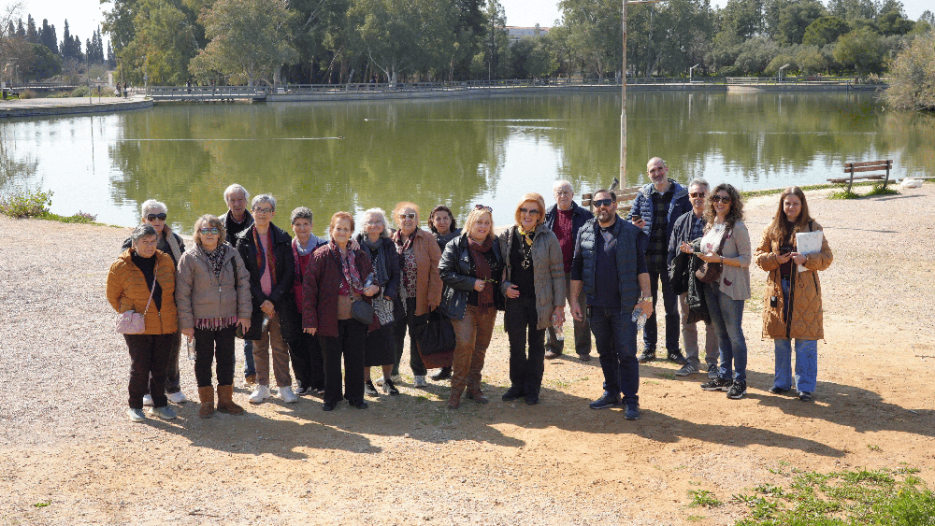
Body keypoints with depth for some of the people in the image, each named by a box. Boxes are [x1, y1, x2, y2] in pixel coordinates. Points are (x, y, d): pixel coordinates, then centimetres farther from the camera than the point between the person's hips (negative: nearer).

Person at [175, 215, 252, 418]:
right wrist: (186, 323, -9)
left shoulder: (231, 254, 0)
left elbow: (243, 282, 4)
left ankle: (225, 399, 25)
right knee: (203, 359, 8)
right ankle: (207, 402, 21)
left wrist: (244, 313, -2)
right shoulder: (189, 258, -7)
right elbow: (182, 292, -6)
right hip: (201, 319, -2)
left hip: (228, 318, 2)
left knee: (226, 358, 11)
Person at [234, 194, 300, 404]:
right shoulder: (244, 240, 2)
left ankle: (284, 386, 12)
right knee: (259, 346, 8)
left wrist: (274, 299, -10)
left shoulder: (282, 238, 2)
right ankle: (262, 386, 18)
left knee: (280, 346, 3)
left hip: (279, 302, 0)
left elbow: (289, 272, -2)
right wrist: (261, 301, -10)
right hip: (256, 303, 1)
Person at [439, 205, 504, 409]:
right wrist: (472, 283, -16)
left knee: (481, 347, 9)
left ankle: (474, 386, 23)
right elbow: (445, 273, -10)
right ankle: (456, 390, -2)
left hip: (488, 306, 5)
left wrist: (501, 284, 2)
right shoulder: (456, 246, -4)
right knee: (465, 344, -15)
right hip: (465, 305, -4)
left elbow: (502, 270, 22)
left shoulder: (495, 245, 9)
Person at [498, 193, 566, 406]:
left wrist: (559, 305, -5)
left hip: (540, 301, -2)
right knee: (516, 344, 4)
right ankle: (517, 385, 22)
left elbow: (557, 272, -3)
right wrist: (504, 286, -5)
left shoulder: (548, 238, -5)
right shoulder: (506, 236, 2)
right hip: (515, 299, 2)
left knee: (536, 344, 8)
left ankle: (532, 388, 21)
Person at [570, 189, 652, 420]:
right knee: (605, 352, 13)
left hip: (624, 305, -3)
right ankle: (611, 393, 26)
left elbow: (641, 267, 0)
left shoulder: (631, 232, -1)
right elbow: (577, 269, 10)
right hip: (596, 306, 3)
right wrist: (574, 300, 7)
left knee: (626, 353, -3)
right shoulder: (585, 233, 7)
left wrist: (646, 297, -6)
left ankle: (630, 400, 4)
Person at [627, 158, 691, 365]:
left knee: (671, 305, 6)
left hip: (670, 259, -2)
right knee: (648, 304, 8)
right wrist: (635, 226, -11)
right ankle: (649, 348, 19)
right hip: (647, 258, 2)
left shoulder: (681, 194, 0)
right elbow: (631, 219, 13)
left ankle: (673, 349, 17)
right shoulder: (643, 194, 6)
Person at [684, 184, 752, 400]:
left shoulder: (737, 227, -11)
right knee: (721, 333, 14)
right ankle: (724, 377, 22)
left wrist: (719, 259, -22)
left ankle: (739, 381, 6)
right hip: (711, 285, 7)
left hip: (731, 287, -7)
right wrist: (693, 250, 2)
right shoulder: (710, 224, 11)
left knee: (734, 332, -2)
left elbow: (745, 260, -13)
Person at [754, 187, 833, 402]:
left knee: (805, 341, -2)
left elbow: (827, 257, -3)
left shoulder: (812, 227, 0)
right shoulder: (773, 229, 8)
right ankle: (782, 382, 23)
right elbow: (759, 255, 9)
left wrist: (806, 259, -20)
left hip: (804, 290, -3)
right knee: (780, 340, 10)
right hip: (778, 288, 3)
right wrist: (776, 259, -10)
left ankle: (805, 387, 6)